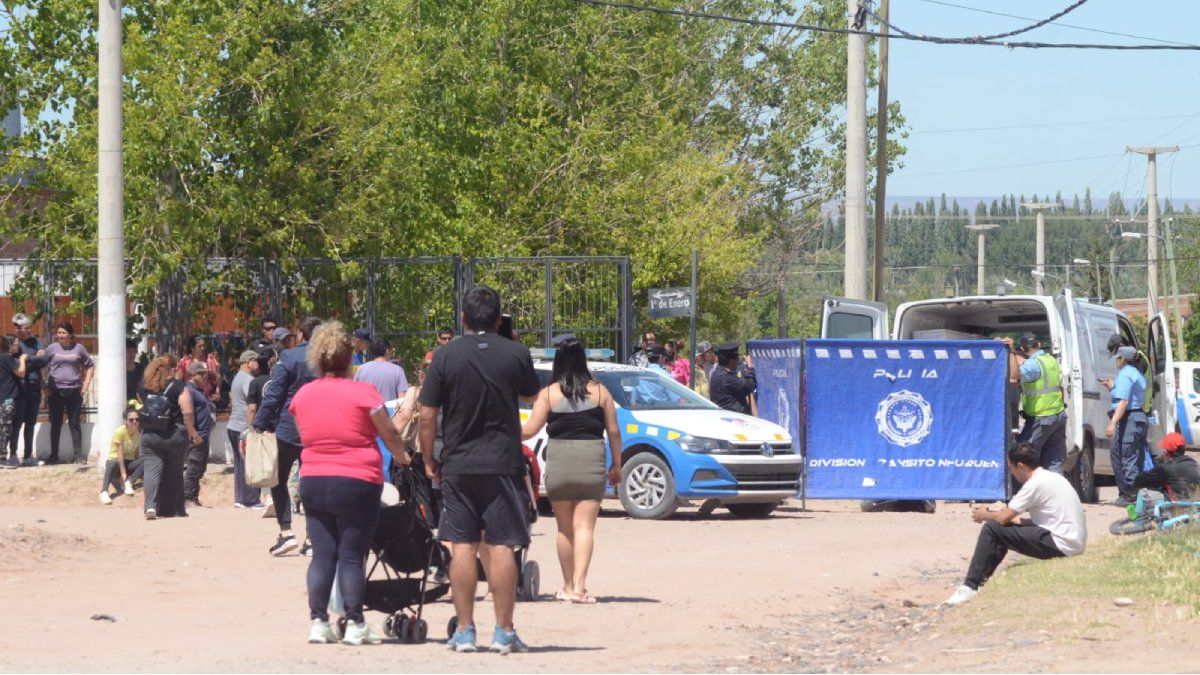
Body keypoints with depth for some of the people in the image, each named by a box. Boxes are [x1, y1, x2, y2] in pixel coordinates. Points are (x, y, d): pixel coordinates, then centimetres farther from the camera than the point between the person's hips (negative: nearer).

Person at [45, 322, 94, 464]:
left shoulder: (78, 348, 5)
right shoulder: (52, 348, 3)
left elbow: (90, 366, 14)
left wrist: (86, 383, 3)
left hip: (74, 391, 0)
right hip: (56, 391, 0)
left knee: (75, 424, 3)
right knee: (56, 424, 3)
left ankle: (78, 454, 7)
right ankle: (54, 455, 8)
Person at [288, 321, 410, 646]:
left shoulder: (302, 396, 4)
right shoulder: (362, 393, -9)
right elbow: (389, 433, 1)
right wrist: (401, 457, 20)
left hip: (312, 482, 4)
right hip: (356, 482, -4)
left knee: (322, 554, 8)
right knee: (352, 556, -1)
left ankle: (318, 622, 4)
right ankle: (354, 624, 0)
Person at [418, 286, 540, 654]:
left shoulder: (446, 356, -5)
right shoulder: (516, 354, -3)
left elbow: (427, 416, -4)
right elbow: (530, 393, 16)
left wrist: (429, 459, 8)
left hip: (457, 467, 0)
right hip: (503, 464, 0)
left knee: (462, 548, 5)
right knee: (501, 547, 2)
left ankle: (464, 630, 6)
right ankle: (504, 631, 1)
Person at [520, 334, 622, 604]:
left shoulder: (549, 394, -2)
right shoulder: (600, 392, 2)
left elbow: (529, 430, -5)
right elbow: (614, 432, 4)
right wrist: (616, 464, 15)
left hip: (558, 462, 0)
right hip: (592, 462, 0)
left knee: (564, 528, 14)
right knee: (584, 526, -3)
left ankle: (568, 586, 20)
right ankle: (580, 585, -17)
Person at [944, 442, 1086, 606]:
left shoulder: (1035, 484, -13)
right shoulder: (1053, 477, 17)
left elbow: (1003, 517, -10)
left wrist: (984, 516, 9)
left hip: (1061, 545, -10)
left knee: (992, 529, -12)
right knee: (1005, 528, 21)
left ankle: (970, 587, -8)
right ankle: (980, 579, 23)